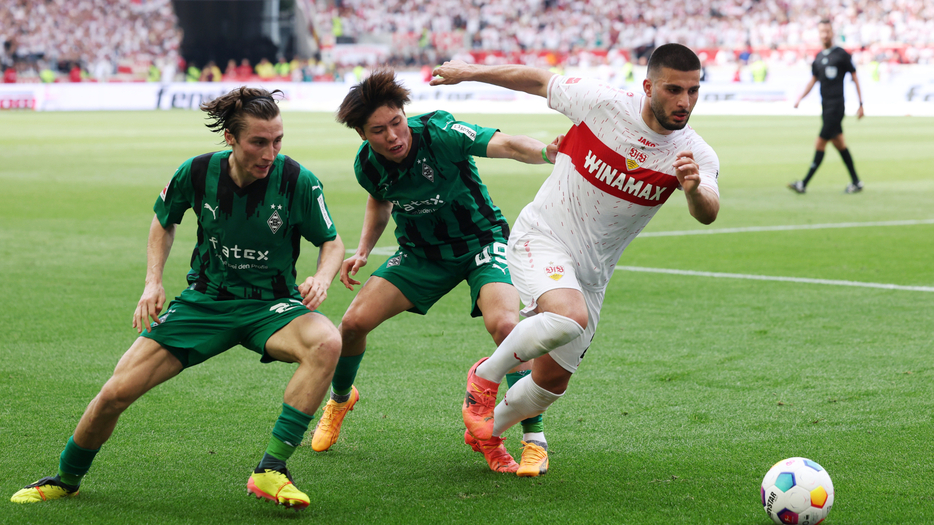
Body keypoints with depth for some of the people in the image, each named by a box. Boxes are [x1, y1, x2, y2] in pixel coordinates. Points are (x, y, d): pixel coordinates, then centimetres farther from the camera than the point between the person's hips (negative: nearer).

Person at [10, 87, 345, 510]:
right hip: (204, 300, 2)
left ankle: (271, 471, -29)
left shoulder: (298, 181, -17)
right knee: (116, 393, -8)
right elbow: (164, 221, 11)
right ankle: (66, 478, 23)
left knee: (327, 343, -36)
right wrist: (153, 281, -1)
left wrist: (322, 277, -22)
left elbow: (332, 241, -1)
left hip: (270, 306, -1)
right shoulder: (198, 172, -11)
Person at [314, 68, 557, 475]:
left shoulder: (438, 134, -29)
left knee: (503, 324, -30)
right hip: (421, 253, 5)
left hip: (480, 242, -4)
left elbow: (503, 144, -46)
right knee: (355, 321, -6)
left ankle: (534, 437, -17)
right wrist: (363, 250, 2)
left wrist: (547, 151, -65)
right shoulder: (367, 164, -12)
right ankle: (339, 399, 28)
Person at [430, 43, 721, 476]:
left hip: (590, 274, 4)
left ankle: (487, 431, 41)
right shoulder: (602, 102, -18)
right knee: (570, 319, -34)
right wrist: (469, 72, 7)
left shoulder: (696, 155, -12)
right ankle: (485, 376, -8)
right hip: (540, 239, -4)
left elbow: (708, 214, -29)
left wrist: (694, 189, -52)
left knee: (553, 381, 11)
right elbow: (537, 81, -2)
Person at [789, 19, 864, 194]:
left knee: (820, 144, -9)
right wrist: (800, 98, 9)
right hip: (826, 106, 7)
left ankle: (804, 184, -11)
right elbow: (813, 80, 22)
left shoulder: (841, 54, -6)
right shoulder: (819, 57, 13)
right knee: (839, 144, 11)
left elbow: (855, 78, -2)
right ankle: (856, 182, 18)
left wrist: (861, 104, -4)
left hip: (836, 106, -7)